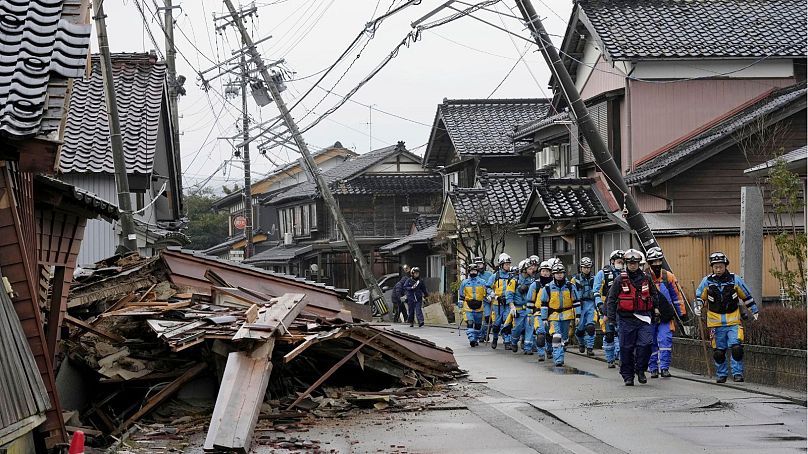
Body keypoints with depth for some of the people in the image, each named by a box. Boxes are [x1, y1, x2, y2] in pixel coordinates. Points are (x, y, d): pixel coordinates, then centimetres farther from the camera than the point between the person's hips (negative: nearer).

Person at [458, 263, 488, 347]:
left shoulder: (482, 282, 7)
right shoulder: (464, 282, 7)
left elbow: (486, 294, 14)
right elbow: (461, 295, 13)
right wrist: (460, 306, 12)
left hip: (479, 307, 1)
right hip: (468, 307, -1)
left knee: (478, 324, 9)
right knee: (470, 323, -15)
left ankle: (477, 339, 22)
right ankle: (471, 339, -21)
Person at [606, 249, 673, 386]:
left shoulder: (646, 278, 8)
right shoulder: (620, 279, 0)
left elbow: (654, 294, 25)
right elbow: (611, 299, 3)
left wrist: (656, 307, 20)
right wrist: (611, 316, -3)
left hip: (643, 318, 2)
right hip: (626, 318, -2)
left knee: (646, 344, -12)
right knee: (626, 348, 2)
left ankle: (640, 370, 6)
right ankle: (627, 376, 11)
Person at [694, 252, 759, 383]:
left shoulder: (735, 280, 1)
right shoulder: (707, 281, 2)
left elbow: (747, 297, 11)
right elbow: (699, 297, 13)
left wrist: (754, 311, 14)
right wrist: (697, 307, -6)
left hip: (733, 321, -1)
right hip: (715, 322, 1)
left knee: (736, 348, -15)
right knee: (719, 351, 6)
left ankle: (737, 373, -6)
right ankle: (721, 375, 19)